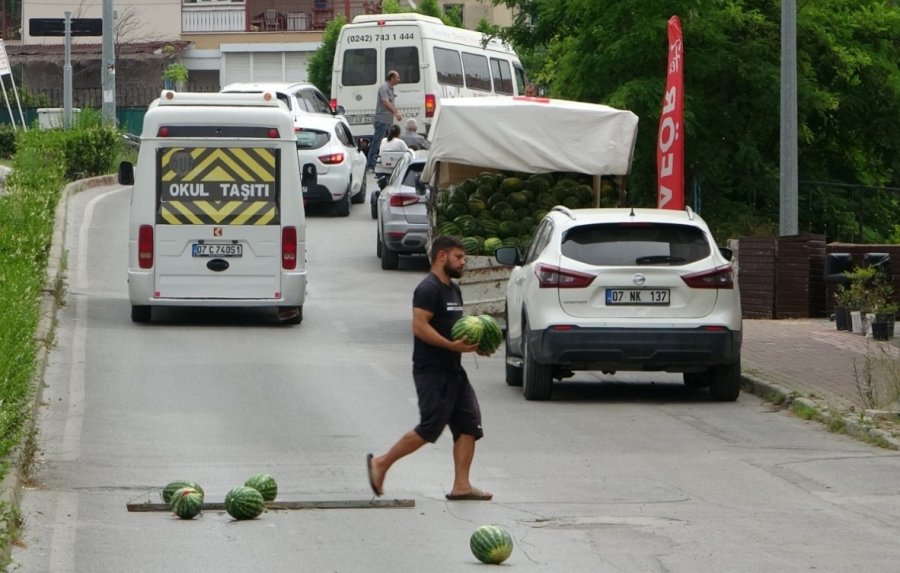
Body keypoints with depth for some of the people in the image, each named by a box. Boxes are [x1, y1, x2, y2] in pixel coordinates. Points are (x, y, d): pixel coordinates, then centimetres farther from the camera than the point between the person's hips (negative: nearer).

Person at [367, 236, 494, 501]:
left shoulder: (453, 290, 18)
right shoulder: (428, 289, -13)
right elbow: (420, 327, -22)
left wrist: (474, 343, 10)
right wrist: (452, 345, -28)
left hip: (453, 370, 10)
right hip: (432, 371, -10)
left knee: (469, 424, 1)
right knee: (429, 428, -8)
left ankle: (461, 485, 1)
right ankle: (381, 464, 5)